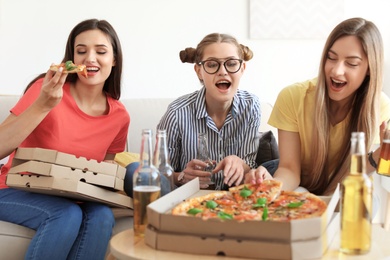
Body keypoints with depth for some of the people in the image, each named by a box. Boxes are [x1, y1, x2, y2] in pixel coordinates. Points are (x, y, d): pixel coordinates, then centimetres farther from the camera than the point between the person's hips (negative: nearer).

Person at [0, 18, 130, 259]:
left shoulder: (120, 116, -1)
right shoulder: (46, 88, -14)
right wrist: (43, 106, -31)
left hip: (72, 198, 3)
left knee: (102, 216, -28)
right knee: (66, 214, -32)